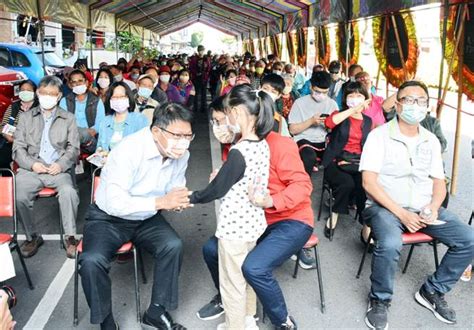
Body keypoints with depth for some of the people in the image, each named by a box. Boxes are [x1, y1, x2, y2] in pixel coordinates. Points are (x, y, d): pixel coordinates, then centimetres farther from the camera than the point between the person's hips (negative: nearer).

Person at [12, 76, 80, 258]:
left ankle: (70, 237, -16)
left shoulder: (68, 118, 14)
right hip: (31, 169, 2)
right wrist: (32, 164, -9)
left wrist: (61, 164, -11)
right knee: (19, 196, -26)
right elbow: (18, 148, 10)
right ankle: (32, 236, -2)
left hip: (59, 170, -1)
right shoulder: (26, 117, 16)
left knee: (69, 193, -32)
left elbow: (74, 148, 7)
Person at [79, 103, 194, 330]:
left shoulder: (181, 155, -10)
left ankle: (156, 311, -1)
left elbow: (174, 191, 4)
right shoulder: (129, 150, -29)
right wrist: (160, 202, -38)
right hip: (108, 218, -4)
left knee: (173, 246, -23)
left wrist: (178, 201, -21)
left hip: (146, 218, 4)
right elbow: (115, 203, -32)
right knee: (92, 261, -28)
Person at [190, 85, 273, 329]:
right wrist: (224, 174, 9)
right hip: (253, 221, 9)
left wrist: (190, 198, -2)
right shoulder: (262, 144, -1)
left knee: (232, 282, 11)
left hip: (235, 226, -9)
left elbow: (216, 190, -17)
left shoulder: (239, 151, -26)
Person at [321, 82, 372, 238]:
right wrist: (353, 109, -21)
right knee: (347, 183, -34)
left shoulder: (368, 120, 17)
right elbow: (328, 122, -20)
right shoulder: (340, 114, 6)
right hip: (336, 162, -3)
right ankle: (333, 218, -14)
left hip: (357, 163, 3)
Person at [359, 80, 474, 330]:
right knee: (390, 244, -35)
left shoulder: (431, 141, 12)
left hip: (424, 208, 6)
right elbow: (369, 182, -13)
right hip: (385, 206, -5)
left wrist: (433, 208, -8)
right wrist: (400, 213, -19)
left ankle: (432, 291, 10)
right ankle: (379, 300, -6)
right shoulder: (379, 135, -5)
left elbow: (439, 182, 14)